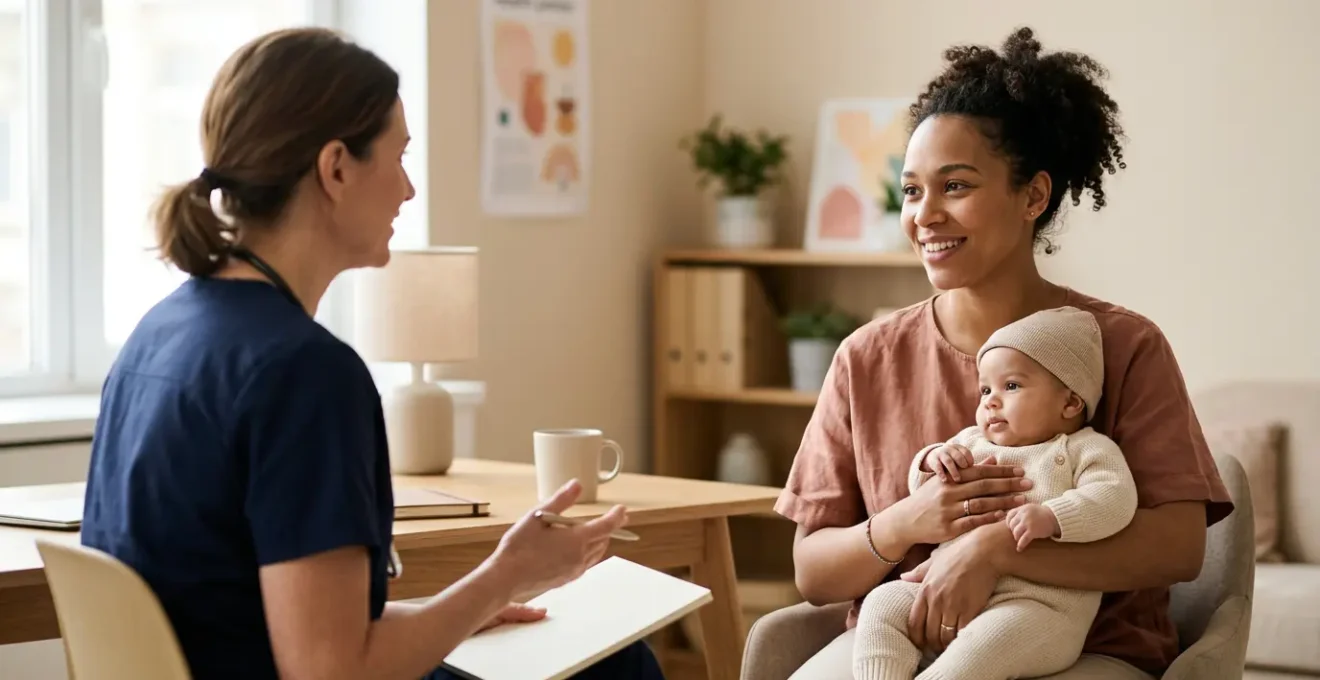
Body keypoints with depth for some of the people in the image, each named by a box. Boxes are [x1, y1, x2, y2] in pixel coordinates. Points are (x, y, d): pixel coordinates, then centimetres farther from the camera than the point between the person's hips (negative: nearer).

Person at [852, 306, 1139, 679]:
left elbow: (1114, 499, -13)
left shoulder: (1085, 449, 4)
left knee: (989, 639, -37)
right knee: (884, 603, -12)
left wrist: (1051, 517, -28)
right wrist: (931, 460, 2)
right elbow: (921, 491, 25)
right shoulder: (971, 444, 23)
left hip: (1038, 605, -7)